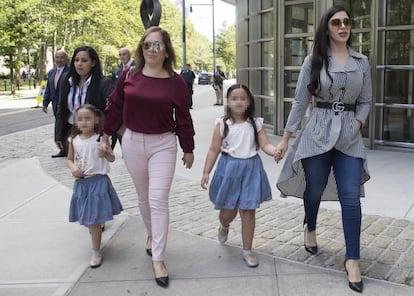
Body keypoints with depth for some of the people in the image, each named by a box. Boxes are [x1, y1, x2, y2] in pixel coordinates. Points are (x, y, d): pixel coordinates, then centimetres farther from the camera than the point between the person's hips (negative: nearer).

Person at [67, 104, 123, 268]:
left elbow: (112, 158, -5)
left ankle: (96, 252, 9)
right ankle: (95, 232, 47)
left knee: (94, 219, -4)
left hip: (98, 182, -4)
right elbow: (70, 159, 13)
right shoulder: (74, 140, 3)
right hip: (81, 183, 4)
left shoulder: (100, 138, -8)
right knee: (85, 218, 15)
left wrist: (105, 154, -26)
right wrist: (73, 168, -8)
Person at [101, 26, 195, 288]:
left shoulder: (176, 82, -6)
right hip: (132, 142, 3)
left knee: (159, 200, -7)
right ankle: (152, 234, 42)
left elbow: (183, 118, -1)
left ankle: (158, 259, 1)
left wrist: (188, 149, 4)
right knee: (143, 197, 16)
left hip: (163, 145, -2)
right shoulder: (129, 75, -2)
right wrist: (107, 133, 12)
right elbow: (115, 106, 8)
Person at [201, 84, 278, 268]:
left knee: (248, 211, 4)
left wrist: (275, 151, -28)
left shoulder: (255, 124, 0)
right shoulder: (222, 124, -4)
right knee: (228, 211, 8)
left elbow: (265, 144, -6)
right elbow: (214, 150, -1)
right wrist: (206, 172, -3)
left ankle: (247, 250, 18)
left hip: (250, 170, 1)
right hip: (229, 169, -1)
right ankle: (224, 227, 47)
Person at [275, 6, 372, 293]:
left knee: (351, 197, -5)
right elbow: (301, 101, 1)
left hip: (350, 135, 1)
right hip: (318, 131, -1)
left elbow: (365, 102, 11)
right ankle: (310, 228, 43)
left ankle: (352, 259, 4)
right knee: (314, 189, 12)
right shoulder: (314, 61, 0)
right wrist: (286, 138, 0)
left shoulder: (362, 62, 6)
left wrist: (355, 127, -6)